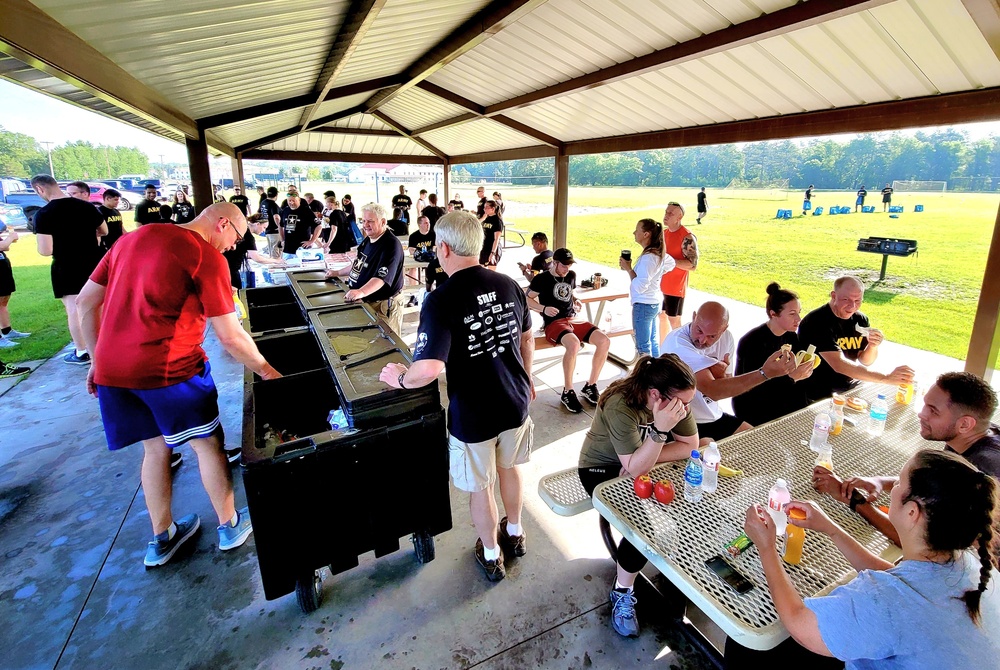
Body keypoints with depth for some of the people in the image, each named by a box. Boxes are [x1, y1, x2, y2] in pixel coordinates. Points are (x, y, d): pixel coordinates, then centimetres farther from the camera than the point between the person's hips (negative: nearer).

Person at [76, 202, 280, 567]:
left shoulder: (132, 238, 12)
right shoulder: (207, 257, -11)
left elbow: (86, 301, 14)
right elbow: (230, 336, -14)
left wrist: (100, 360, 18)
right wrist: (268, 372, -2)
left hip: (112, 369, 7)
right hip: (168, 370, -7)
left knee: (156, 446, 21)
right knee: (208, 443, 12)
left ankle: (162, 538, 34)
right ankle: (230, 526, 28)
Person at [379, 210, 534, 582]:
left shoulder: (441, 299, -23)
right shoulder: (508, 285, -4)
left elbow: (429, 368, -32)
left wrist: (400, 378, -10)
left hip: (472, 415, -5)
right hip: (515, 402, 6)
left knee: (480, 487, 17)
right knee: (509, 467, 28)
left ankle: (491, 556, 40)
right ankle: (515, 533, 50)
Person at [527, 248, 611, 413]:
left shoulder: (571, 275, 15)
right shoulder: (541, 279, -3)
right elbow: (526, 299, -1)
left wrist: (576, 301, 10)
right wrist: (544, 309, -16)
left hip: (573, 319, 7)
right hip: (554, 323, -6)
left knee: (604, 341, -16)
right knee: (574, 344, -38)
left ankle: (590, 386, -1)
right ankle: (568, 392, -21)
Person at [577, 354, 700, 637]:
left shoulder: (676, 399, -16)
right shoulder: (620, 407, -35)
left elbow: (690, 446, -12)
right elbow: (635, 469, -34)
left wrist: (646, 460, -23)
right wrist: (660, 429, -46)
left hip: (640, 462, 6)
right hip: (603, 470, -6)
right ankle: (622, 592, 1)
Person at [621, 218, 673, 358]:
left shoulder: (648, 257, -23)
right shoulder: (660, 253, 4)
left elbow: (640, 286, -27)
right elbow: (671, 264, 25)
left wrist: (628, 268, -18)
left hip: (643, 305, -10)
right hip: (654, 303, 10)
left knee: (643, 346, 0)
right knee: (653, 341, 21)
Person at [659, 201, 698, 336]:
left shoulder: (687, 238, -17)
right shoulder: (664, 233, 7)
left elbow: (693, 265, -20)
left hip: (676, 288, -8)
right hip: (660, 285, 8)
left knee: (674, 321, 2)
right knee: (662, 316, 17)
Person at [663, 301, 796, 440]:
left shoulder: (726, 338, -2)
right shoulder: (677, 342, -25)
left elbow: (727, 389, 5)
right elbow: (712, 391, -33)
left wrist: (721, 376, -19)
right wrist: (765, 372, -35)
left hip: (714, 417, 7)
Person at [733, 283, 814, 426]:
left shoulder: (791, 335, 1)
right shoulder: (752, 342, -23)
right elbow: (753, 388, -26)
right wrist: (791, 377, -32)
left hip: (779, 398, 7)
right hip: (751, 407, -7)